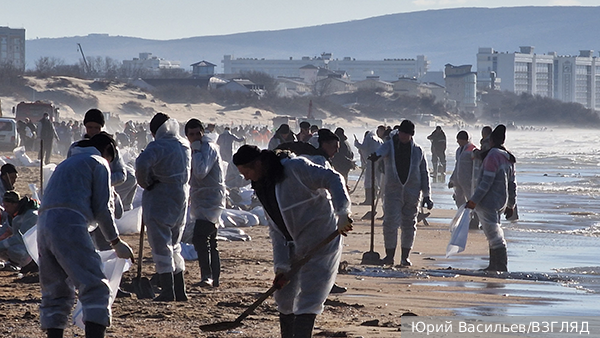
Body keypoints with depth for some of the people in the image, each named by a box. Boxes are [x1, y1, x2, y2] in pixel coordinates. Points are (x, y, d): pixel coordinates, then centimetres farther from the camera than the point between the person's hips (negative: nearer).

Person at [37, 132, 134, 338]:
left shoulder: (67, 163, 33)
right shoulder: (99, 163, 11)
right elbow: (102, 208, 3)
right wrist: (116, 242, 10)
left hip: (44, 224, 8)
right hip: (69, 225, -8)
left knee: (55, 290, 14)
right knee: (95, 288, -11)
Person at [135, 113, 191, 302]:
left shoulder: (158, 146, -16)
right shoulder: (185, 146, 9)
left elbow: (142, 164, -31)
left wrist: (145, 183, -12)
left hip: (159, 200, -8)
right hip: (181, 197, 8)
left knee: (161, 245, -3)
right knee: (174, 245, 18)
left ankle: (168, 291, -7)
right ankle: (180, 290, 18)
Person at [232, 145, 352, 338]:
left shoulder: (295, 168, -16)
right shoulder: (262, 188, 8)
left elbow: (332, 179, -19)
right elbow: (276, 228, 8)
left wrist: (342, 214, -31)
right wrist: (281, 266, 0)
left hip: (321, 244, -9)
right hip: (295, 248, 9)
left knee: (308, 303, -13)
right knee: (284, 297, 13)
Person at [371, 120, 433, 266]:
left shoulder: (418, 150, 8)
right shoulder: (390, 145, 2)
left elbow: (424, 173, 11)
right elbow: (382, 150, -21)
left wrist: (426, 195, 7)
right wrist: (376, 155, -47)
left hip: (412, 193, 2)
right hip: (393, 191, -2)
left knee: (409, 224, 3)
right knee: (390, 223, -9)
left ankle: (405, 257, 10)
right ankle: (389, 256, -2)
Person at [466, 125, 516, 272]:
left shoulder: (493, 155, -16)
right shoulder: (508, 158, 11)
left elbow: (486, 182, -21)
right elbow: (512, 184, 17)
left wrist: (474, 200, -19)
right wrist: (511, 205, 25)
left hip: (489, 203, -9)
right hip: (501, 203, 9)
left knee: (494, 235, -6)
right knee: (494, 235, 17)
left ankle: (501, 267, -7)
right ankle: (494, 265, 20)